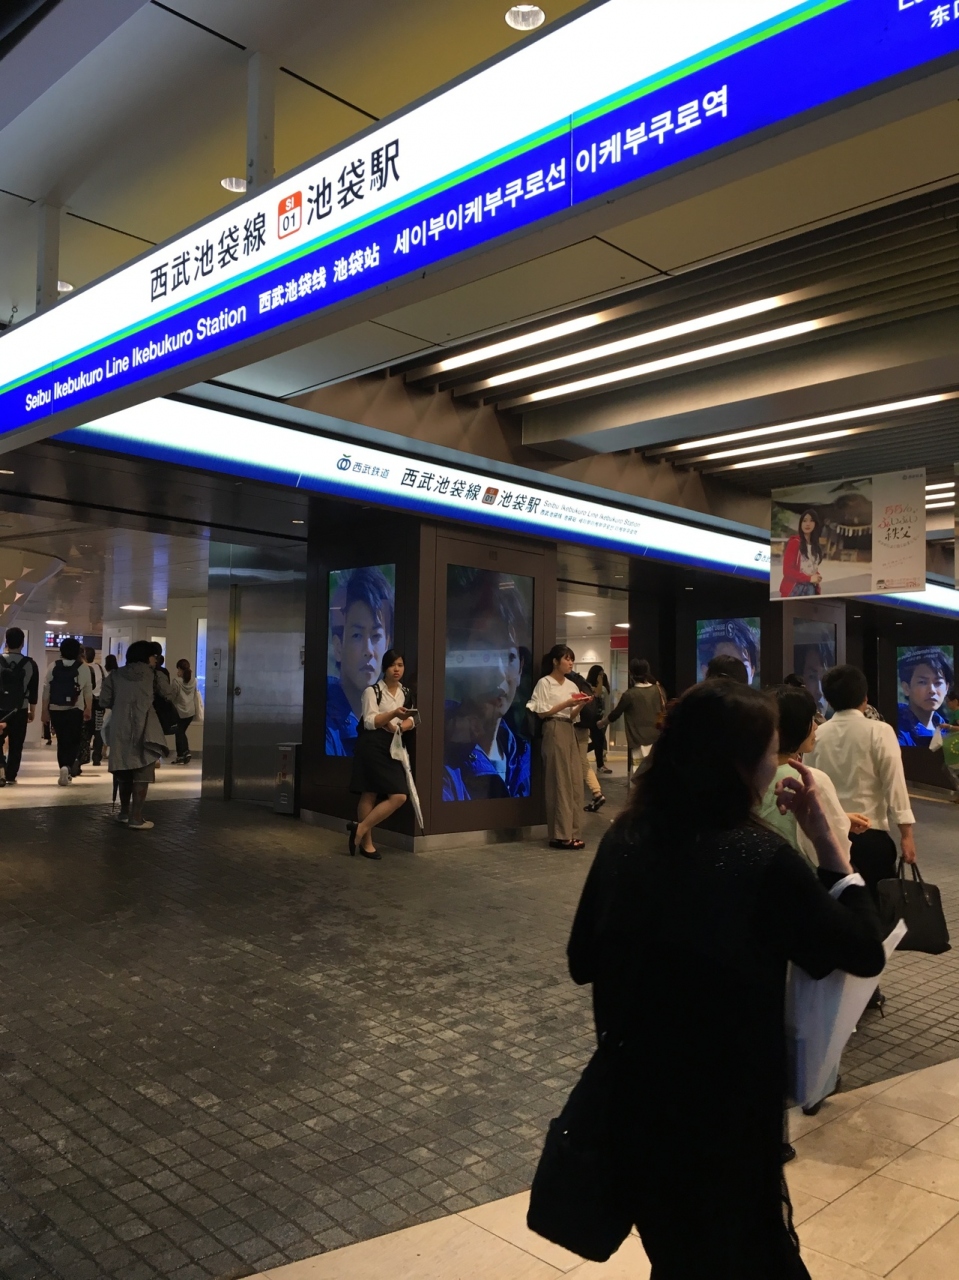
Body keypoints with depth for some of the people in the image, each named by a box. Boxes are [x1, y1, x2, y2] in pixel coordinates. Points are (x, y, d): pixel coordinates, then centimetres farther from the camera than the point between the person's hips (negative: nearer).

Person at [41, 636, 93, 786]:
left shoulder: (53, 667, 1)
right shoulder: (83, 668, -3)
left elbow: (46, 690, 1)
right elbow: (88, 690, 1)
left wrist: (44, 710, 8)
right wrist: (88, 709, 12)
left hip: (56, 710, 2)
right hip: (75, 710, -2)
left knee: (62, 741, 13)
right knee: (74, 740, 6)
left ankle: (65, 771, 16)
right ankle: (67, 766, -17)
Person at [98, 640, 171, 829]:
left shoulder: (116, 674, 9)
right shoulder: (152, 673, 2)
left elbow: (104, 701, 5)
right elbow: (168, 694, 11)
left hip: (120, 729, 4)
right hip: (143, 729, -4)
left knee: (125, 772, 17)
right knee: (142, 773, 0)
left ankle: (125, 813, 28)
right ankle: (136, 818, -5)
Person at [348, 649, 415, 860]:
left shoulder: (406, 693, 14)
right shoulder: (372, 691, -5)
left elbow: (411, 721, 15)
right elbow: (370, 722, -13)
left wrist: (400, 726, -7)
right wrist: (393, 714, -27)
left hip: (392, 747, 7)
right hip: (372, 746, -7)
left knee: (400, 796, -2)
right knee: (369, 795, -8)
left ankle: (361, 829, 6)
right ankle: (366, 841, 3)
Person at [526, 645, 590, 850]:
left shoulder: (572, 685, 15)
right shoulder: (544, 683, -5)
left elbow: (572, 716, 14)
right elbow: (542, 713, -10)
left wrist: (580, 705, -5)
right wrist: (566, 703, -14)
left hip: (570, 731, 7)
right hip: (554, 731, -7)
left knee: (575, 783, 5)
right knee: (560, 782, -7)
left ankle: (571, 833, 11)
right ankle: (561, 835, -2)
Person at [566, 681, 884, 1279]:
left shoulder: (625, 838, -8)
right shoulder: (763, 857, -23)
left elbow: (583, 962, 2)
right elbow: (867, 953, -10)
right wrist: (825, 837, -8)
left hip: (633, 1097, 5)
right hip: (725, 1112, -5)